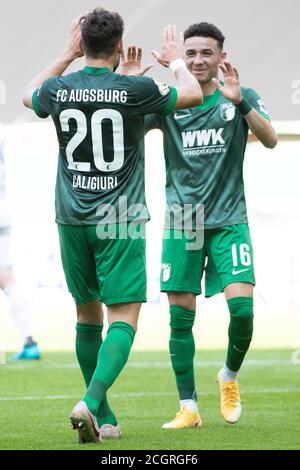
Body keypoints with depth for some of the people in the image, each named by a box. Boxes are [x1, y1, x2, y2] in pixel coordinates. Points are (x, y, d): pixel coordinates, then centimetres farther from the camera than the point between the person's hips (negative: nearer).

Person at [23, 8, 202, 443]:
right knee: (123, 318, -5)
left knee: (88, 314, 15)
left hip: (72, 220, 4)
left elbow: (30, 95, 27)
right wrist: (176, 60, 27)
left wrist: (66, 56, 33)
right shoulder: (134, 90, -9)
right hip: (120, 221, -4)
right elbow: (193, 95, 9)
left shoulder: (59, 90, 0)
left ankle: (104, 419, 20)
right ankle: (91, 403, -26)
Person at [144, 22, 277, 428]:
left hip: (229, 220, 0)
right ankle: (188, 408, 7)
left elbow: (270, 139, -13)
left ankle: (230, 377, 16)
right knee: (180, 318, -2)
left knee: (242, 308, -12)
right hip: (181, 222, 1)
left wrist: (239, 102, -28)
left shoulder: (241, 98, 2)